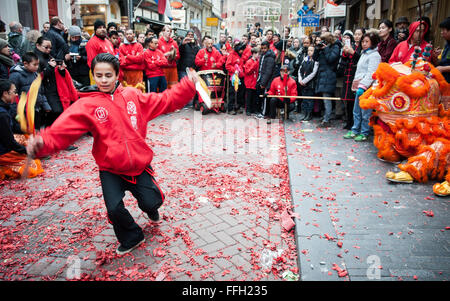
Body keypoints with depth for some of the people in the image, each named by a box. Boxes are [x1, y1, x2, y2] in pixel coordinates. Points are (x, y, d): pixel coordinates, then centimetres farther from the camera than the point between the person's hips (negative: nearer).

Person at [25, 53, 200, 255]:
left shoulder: (133, 96, 1)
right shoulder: (86, 105, -8)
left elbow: (165, 101, 5)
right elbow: (63, 129, -20)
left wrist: (188, 85, -2)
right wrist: (42, 143, -39)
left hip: (140, 164, 2)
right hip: (110, 170, -1)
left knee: (152, 202, 0)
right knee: (114, 208, -13)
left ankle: (150, 208, 43)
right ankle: (132, 238, 21)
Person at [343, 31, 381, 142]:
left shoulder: (375, 55, -9)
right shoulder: (364, 54, 21)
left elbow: (371, 74, -18)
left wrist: (362, 86, -23)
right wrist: (356, 81, 13)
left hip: (366, 88, -9)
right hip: (359, 87, 9)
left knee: (365, 112, -3)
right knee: (356, 111, 13)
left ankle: (364, 133, 5)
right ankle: (354, 130, 21)